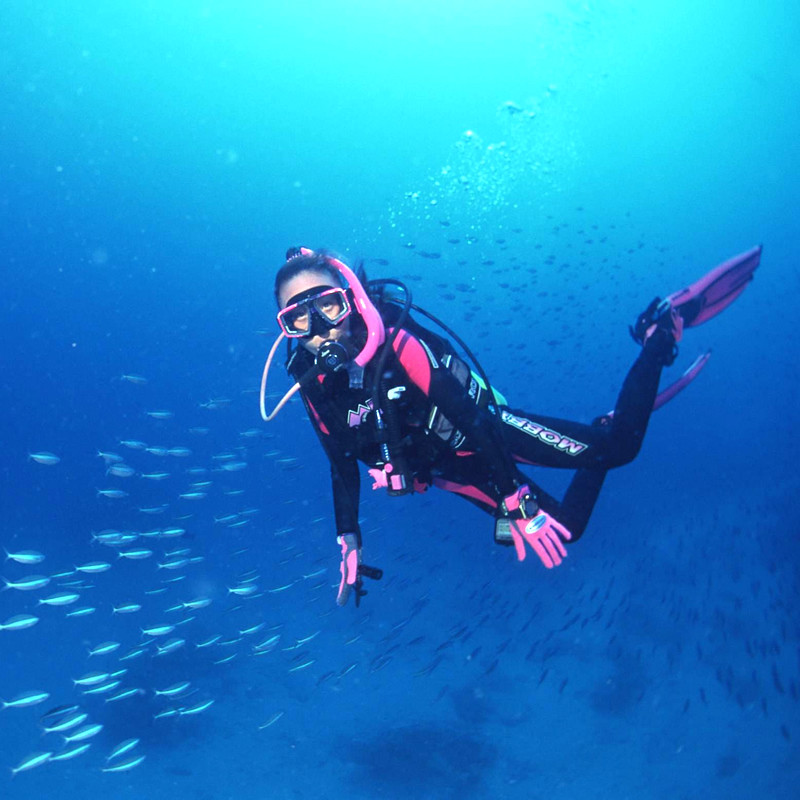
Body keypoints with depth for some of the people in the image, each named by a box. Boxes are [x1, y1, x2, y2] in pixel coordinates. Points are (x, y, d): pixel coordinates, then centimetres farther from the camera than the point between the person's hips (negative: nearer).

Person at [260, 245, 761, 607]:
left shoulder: (396, 343, -30)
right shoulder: (313, 386, -12)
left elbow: (470, 415, -28)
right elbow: (344, 469, 3)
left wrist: (517, 502, -28)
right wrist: (349, 546, 5)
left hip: (490, 431, -5)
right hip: (453, 469, 5)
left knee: (619, 446, -12)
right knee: (560, 531, 7)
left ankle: (663, 329, 12)